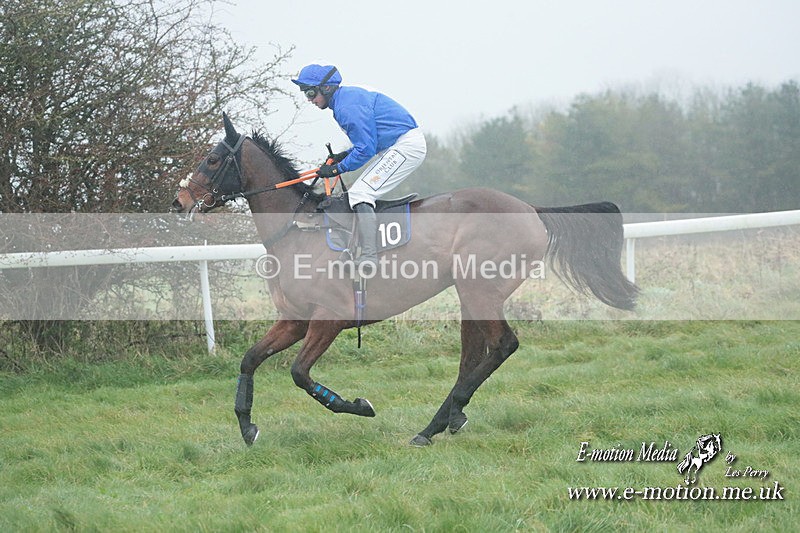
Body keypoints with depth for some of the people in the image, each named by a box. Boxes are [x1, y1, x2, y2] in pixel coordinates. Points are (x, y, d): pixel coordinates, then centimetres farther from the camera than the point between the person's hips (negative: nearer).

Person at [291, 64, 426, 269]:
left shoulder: (347, 108, -19)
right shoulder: (349, 96, 15)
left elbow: (365, 149, -20)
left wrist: (337, 168, -10)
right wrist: (344, 155, 13)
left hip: (406, 146, -11)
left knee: (360, 193, -17)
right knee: (358, 194, 15)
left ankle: (369, 257, -26)